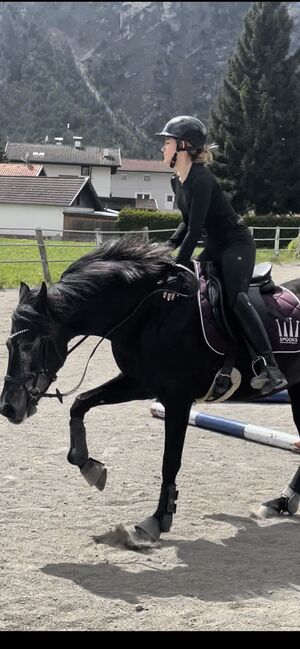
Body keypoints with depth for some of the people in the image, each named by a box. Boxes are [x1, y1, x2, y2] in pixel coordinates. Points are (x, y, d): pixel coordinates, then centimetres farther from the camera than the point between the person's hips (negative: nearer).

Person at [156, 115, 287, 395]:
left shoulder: (201, 179, -22)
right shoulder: (177, 181, 6)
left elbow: (195, 230, -28)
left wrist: (176, 272, -31)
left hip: (237, 244, -10)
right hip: (215, 247, 10)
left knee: (235, 299, -27)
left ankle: (271, 369, -32)